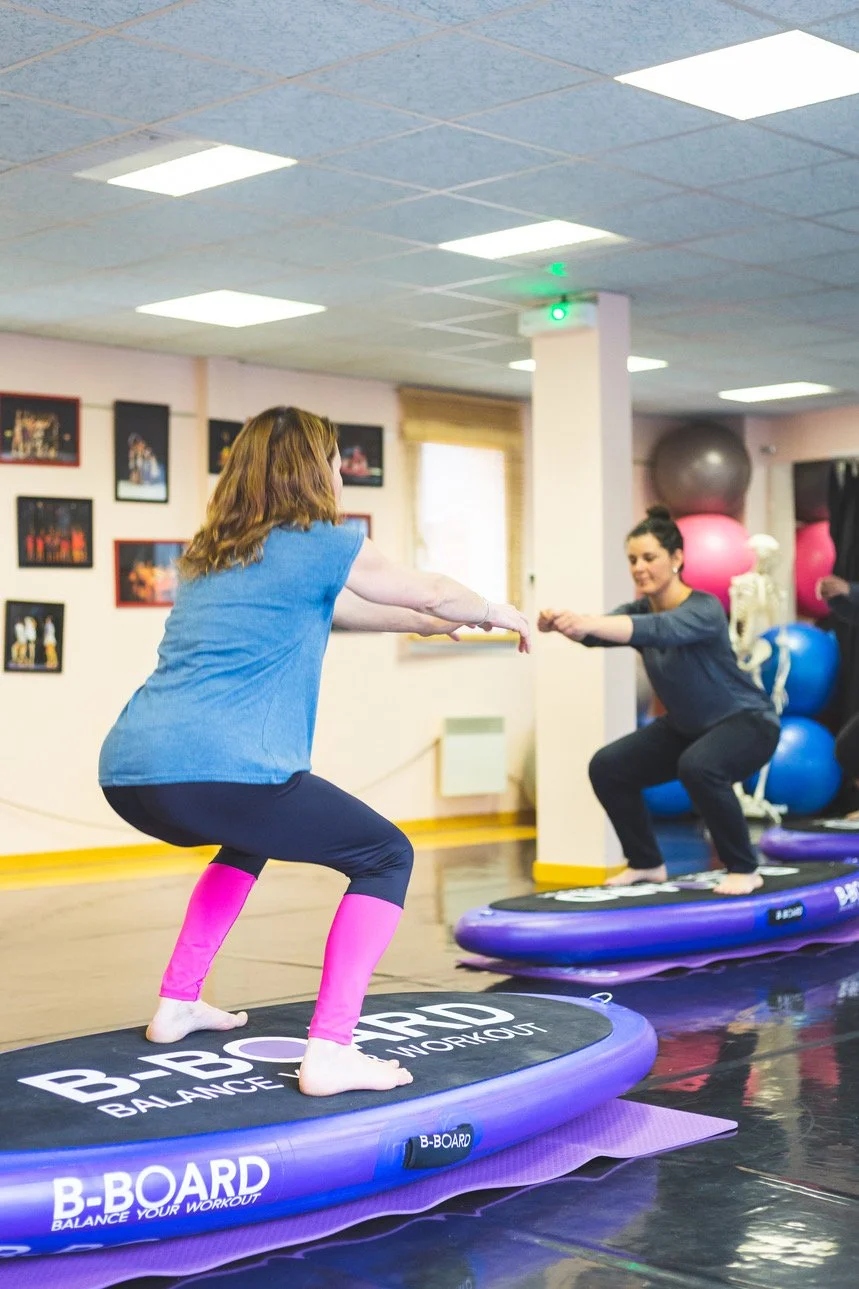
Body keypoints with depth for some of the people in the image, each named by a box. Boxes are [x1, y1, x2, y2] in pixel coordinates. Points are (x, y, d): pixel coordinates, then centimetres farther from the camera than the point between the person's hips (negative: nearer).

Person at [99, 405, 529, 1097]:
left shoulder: (211, 554, 25)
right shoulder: (321, 546, 3)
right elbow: (433, 592, 15)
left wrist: (422, 622, 50)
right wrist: (498, 614, 35)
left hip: (127, 775, 8)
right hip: (219, 772, -8)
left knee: (251, 839, 37)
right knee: (387, 855, 8)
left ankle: (178, 1002, 34)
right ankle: (329, 1051, -4)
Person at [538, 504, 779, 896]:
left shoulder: (704, 609, -26)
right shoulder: (638, 610, -6)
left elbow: (658, 630, -47)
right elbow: (599, 632, -26)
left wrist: (586, 623, -62)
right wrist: (562, 624, -49)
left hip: (746, 721, -7)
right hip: (687, 727, 8)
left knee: (698, 767, -37)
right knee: (608, 767, -4)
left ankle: (744, 869, -18)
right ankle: (647, 863, 12)